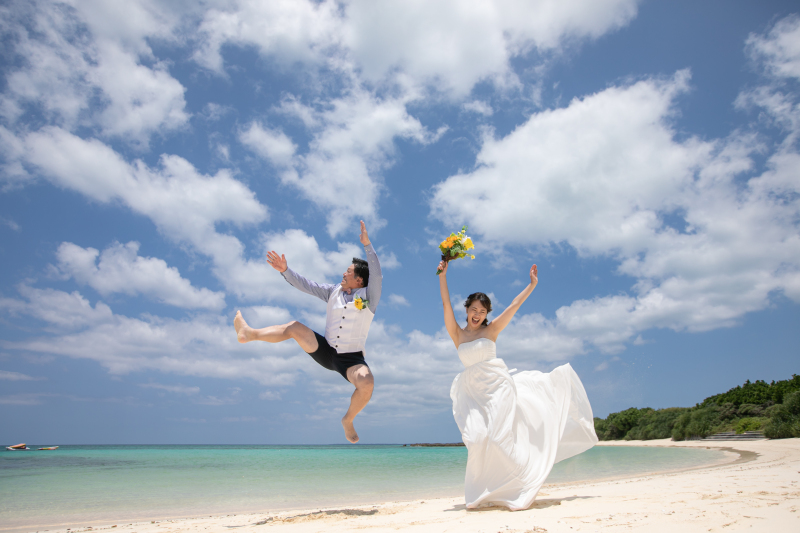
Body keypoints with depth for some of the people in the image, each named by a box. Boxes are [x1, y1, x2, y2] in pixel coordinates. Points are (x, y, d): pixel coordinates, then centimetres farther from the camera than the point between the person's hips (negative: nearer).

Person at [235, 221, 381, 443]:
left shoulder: (368, 296, -6)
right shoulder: (334, 291, 7)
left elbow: (376, 275, -24)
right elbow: (306, 285, 6)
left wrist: (367, 244, -32)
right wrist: (285, 270, -7)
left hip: (351, 359, -4)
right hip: (326, 351, 4)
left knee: (367, 384, -33)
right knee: (295, 327, -8)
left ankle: (348, 420, -4)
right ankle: (249, 334, 8)